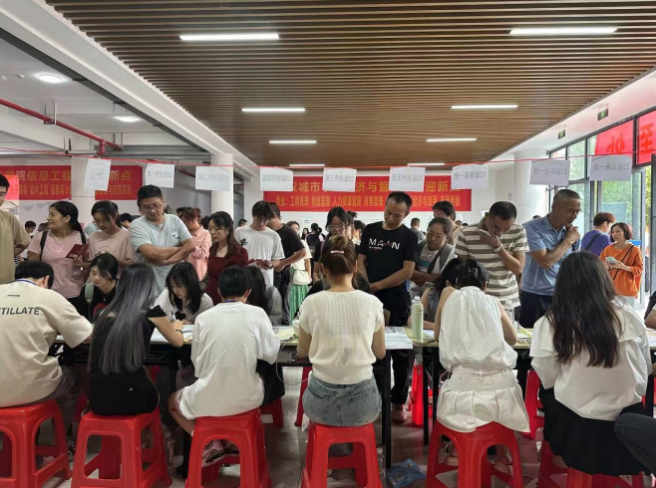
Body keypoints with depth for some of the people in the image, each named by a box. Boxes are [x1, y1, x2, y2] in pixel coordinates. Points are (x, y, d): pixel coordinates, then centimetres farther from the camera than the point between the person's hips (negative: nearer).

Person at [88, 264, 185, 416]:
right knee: (155, 394, 30)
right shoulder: (152, 313, -4)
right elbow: (178, 342, 14)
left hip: (98, 398, 3)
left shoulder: (104, 314, 7)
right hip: (130, 397, -3)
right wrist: (177, 328, 36)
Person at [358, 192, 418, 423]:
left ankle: (399, 402, 17)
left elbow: (407, 271, -9)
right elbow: (360, 261, 7)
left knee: (401, 355, 4)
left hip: (397, 303, -2)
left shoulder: (409, 237, -1)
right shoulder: (370, 230, 8)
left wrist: (378, 285, -13)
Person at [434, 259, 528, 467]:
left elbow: (438, 333, 24)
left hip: (465, 385, -2)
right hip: (502, 384, 3)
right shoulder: (494, 302, 18)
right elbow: (513, 338, 33)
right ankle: (501, 451, 41)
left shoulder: (449, 293, 13)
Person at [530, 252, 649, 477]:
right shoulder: (630, 318, -8)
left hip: (576, 430, -2)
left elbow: (548, 381, -9)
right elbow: (645, 371, 6)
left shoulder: (550, 324, -14)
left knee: (547, 392, 25)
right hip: (630, 425, 3)